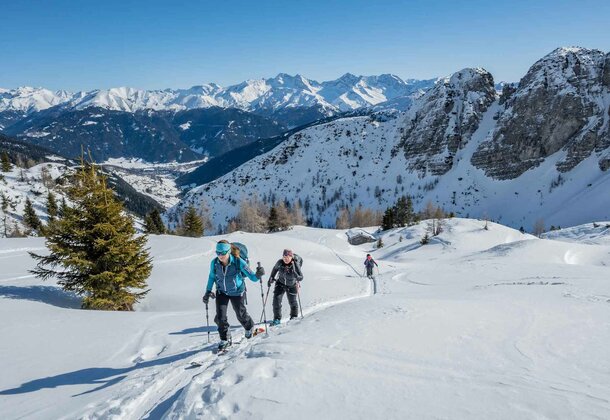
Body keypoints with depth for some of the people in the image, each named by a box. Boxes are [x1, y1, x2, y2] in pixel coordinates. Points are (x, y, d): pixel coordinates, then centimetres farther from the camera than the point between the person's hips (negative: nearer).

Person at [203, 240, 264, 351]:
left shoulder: (238, 262, -28)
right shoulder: (214, 263, -18)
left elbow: (252, 277, -25)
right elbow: (212, 277, 2)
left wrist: (257, 275, -47)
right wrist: (208, 291, 0)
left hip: (237, 292, -2)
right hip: (222, 292, 2)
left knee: (241, 314, 15)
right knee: (220, 317, -7)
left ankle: (249, 327, 49)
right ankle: (225, 339, 16)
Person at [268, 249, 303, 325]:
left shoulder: (295, 265, -28)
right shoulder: (280, 262, -21)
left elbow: (301, 277, -27)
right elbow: (275, 269, 2)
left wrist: (296, 276, -48)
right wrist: (271, 278, 5)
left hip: (291, 285, -1)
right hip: (280, 283, 2)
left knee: (292, 301, 11)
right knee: (276, 299, -12)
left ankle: (294, 317, 39)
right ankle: (277, 318, 0)